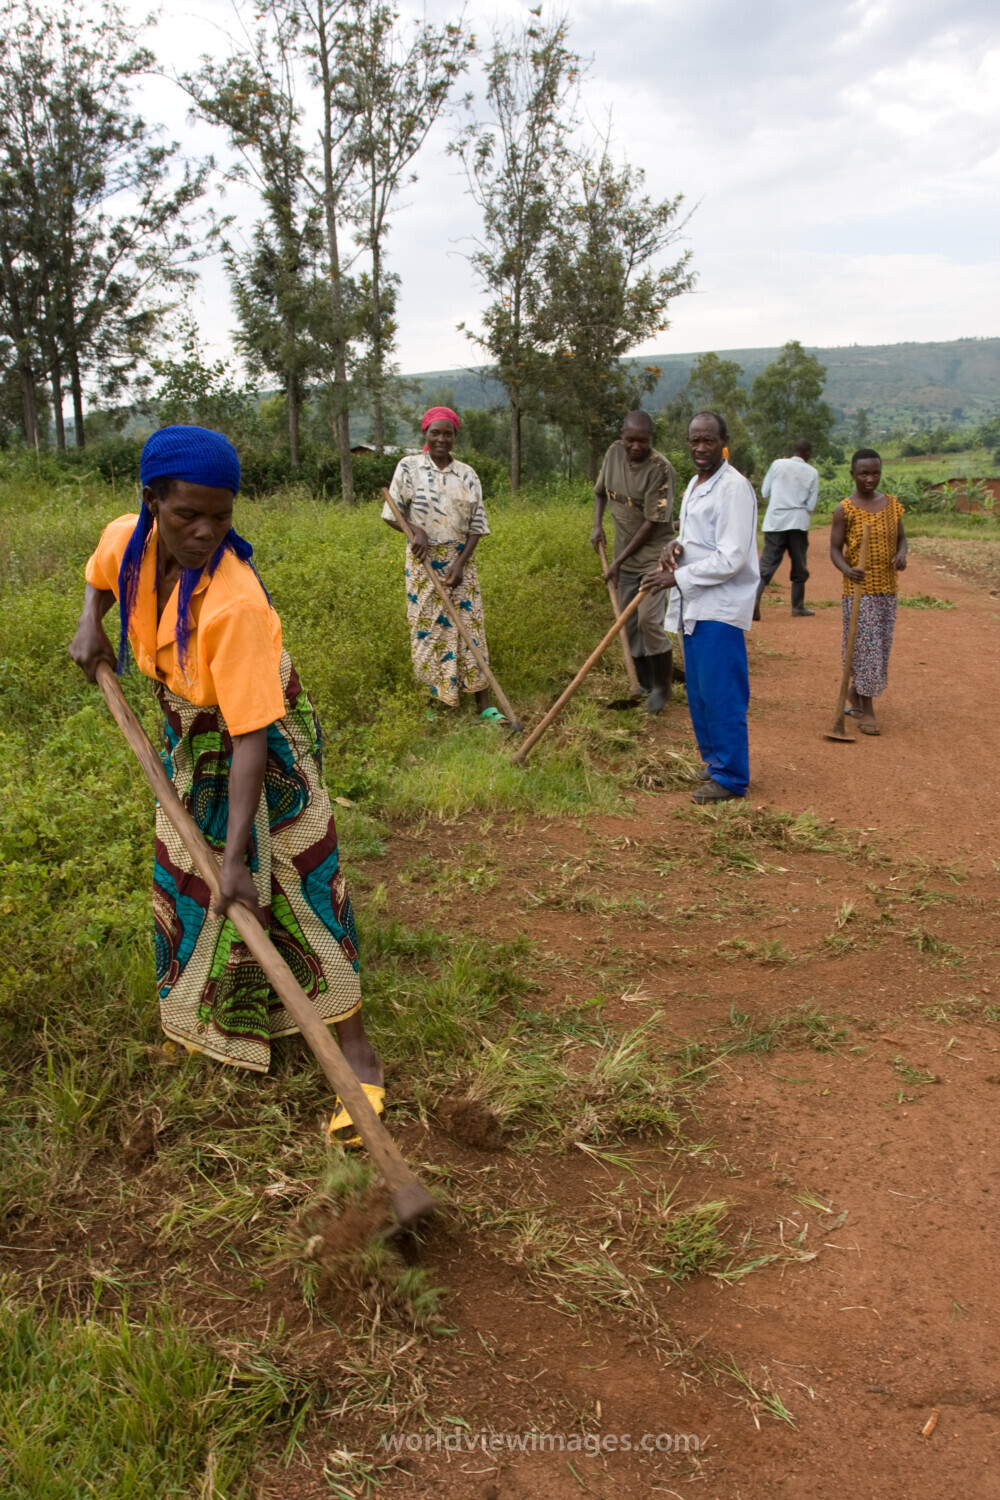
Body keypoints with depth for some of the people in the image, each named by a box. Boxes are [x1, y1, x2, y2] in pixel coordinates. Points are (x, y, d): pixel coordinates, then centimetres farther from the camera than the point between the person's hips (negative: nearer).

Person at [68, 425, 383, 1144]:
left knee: (293, 887, -7)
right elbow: (102, 573, 14)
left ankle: (357, 1051, 4)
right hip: (189, 739, 7)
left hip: (264, 745, -7)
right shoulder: (127, 541, -16)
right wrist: (91, 622, -8)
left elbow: (250, 737, -37)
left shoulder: (236, 602, -36)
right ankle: (223, 1021, 41)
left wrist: (237, 855, -38)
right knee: (189, 881, 18)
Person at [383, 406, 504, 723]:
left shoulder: (467, 474, 5)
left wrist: (460, 563, -9)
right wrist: (417, 531, -18)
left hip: (460, 559, 2)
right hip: (424, 560, -1)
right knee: (428, 629, 2)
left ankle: (485, 706, 2)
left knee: (470, 626, 0)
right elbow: (392, 514, 1)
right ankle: (436, 700, 14)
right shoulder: (409, 467, 0)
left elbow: (477, 525, 4)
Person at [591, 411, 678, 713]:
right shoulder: (614, 453, -1)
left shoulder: (660, 469, -20)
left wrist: (619, 561, -18)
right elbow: (601, 491, 17)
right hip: (624, 554, 7)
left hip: (653, 554, -7)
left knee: (649, 620, -15)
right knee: (629, 623, 11)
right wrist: (597, 526, 0)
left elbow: (652, 522, -20)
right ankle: (645, 685, 26)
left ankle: (662, 688, 3)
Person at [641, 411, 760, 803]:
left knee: (721, 693, -5)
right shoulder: (695, 484, 16)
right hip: (694, 604, 9)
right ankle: (713, 760, 27)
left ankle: (730, 777, 3)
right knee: (699, 693, 14)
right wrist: (675, 545, 2)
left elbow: (731, 559, -18)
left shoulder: (735, 488, -13)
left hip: (720, 608, -9)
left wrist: (678, 577, -16)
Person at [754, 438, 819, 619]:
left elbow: (764, 492, 6)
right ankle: (798, 606, 19)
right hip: (798, 522, -1)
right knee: (799, 567, 13)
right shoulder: (811, 472, 2)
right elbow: (811, 506, 3)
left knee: (767, 563, -2)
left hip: (775, 521, 1)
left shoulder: (778, 464, 2)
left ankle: (755, 600, -22)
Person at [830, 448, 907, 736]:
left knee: (881, 646, 12)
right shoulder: (845, 510, -7)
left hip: (887, 588, 5)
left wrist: (901, 554, -9)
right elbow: (835, 549, -7)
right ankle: (866, 710, 4)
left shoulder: (892, 504, 6)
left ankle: (855, 693, 33)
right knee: (864, 646, -4)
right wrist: (847, 569, -27)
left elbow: (901, 538, 14)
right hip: (859, 589, -5)